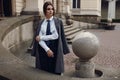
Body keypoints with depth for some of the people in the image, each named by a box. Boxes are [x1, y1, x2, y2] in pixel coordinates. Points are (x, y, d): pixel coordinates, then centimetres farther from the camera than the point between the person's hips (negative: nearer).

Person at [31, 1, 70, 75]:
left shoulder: (58, 21, -2)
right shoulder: (41, 23, 4)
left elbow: (56, 36, -12)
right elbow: (38, 38, -4)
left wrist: (41, 37, -11)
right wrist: (47, 49, -16)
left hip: (55, 49, -2)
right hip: (43, 49, 2)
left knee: (55, 71, 3)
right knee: (43, 71, 7)